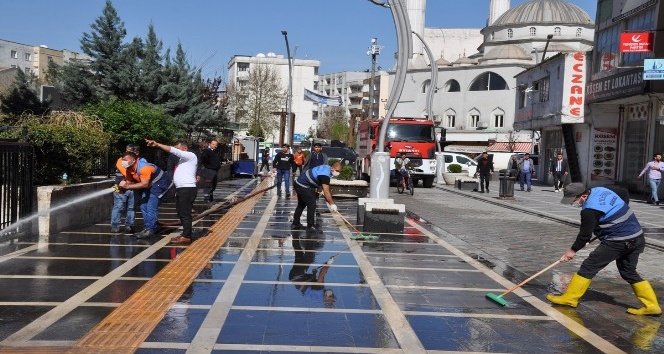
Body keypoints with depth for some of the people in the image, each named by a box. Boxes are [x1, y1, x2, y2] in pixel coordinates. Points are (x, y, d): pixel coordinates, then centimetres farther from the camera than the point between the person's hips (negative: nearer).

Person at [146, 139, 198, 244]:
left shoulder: (190, 156, -9)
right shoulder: (183, 158, 22)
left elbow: (173, 150, -18)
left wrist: (157, 144, -22)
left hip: (188, 189, -10)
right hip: (181, 189, 10)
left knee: (185, 213, -10)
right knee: (181, 213, 12)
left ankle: (186, 237, -9)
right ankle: (185, 234, 19)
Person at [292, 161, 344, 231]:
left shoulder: (326, 168, 3)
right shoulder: (325, 174, -26)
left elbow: (325, 189, 9)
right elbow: (326, 192, -27)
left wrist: (328, 202, 9)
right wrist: (332, 204, -19)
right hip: (303, 186, -10)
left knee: (301, 204, 21)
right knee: (312, 205, -6)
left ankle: (295, 223, 31)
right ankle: (310, 226, 0)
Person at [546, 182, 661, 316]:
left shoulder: (590, 210, -19)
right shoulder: (602, 190, 6)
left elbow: (585, 235, -11)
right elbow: (625, 193, 22)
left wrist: (573, 250, 3)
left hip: (618, 241, -9)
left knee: (589, 266, -2)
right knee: (629, 272, 18)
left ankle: (569, 298, 3)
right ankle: (651, 305, 16)